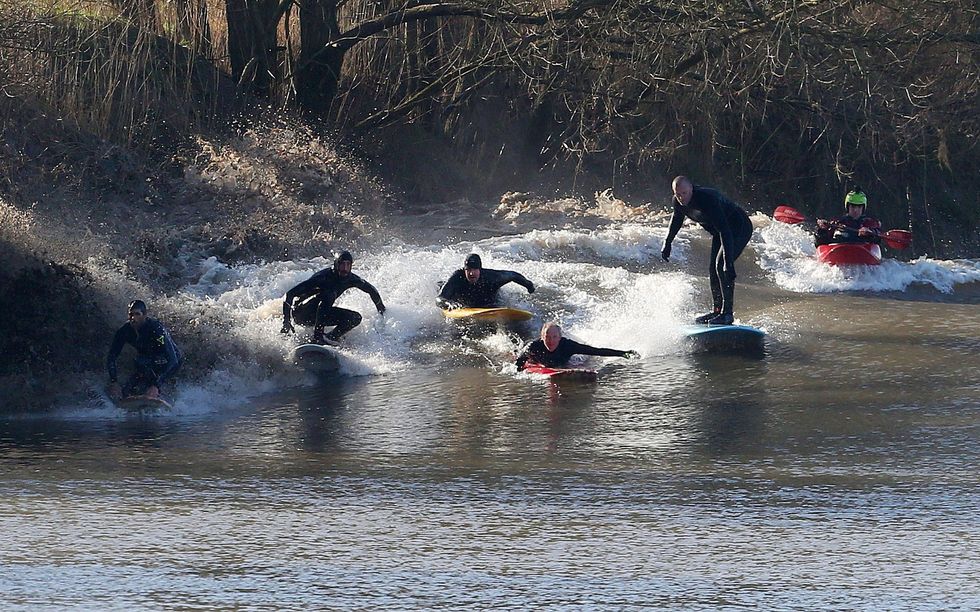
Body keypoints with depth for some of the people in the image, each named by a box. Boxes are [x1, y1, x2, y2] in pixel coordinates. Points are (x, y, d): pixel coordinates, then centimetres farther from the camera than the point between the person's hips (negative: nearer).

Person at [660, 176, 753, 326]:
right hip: (719, 232, 9)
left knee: (721, 265, -22)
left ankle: (727, 312, -21)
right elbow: (676, 220, 14)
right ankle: (717, 311, 17)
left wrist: (728, 261, -49)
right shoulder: (678, 202, -12)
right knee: (713, 269, 6)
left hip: (740, 228, -9)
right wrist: (667, 243, 20)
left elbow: (724, 231, -43)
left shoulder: (707, 199, -38)